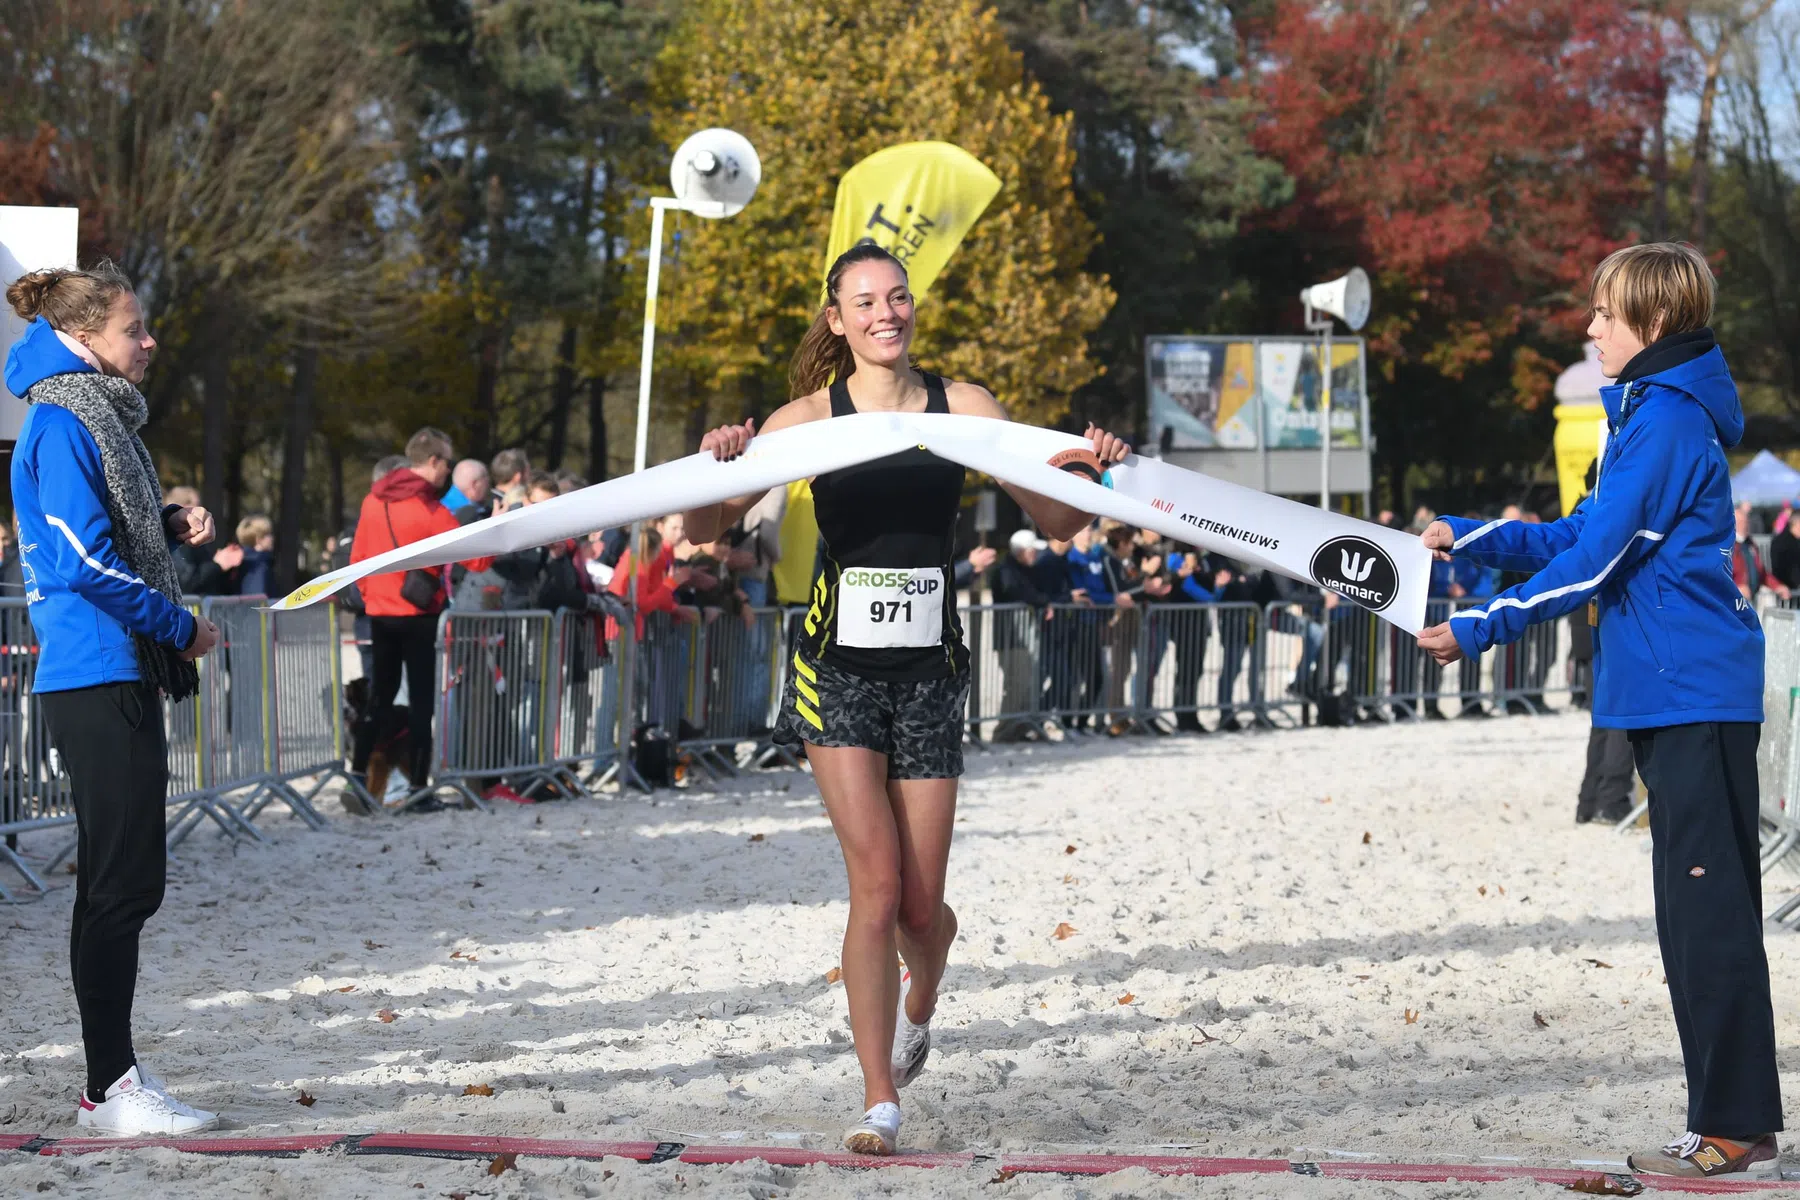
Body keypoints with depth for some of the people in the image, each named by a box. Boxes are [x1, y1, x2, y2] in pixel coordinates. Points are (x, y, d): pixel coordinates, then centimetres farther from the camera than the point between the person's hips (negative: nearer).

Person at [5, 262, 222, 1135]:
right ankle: (109, 1093, -7)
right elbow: (84, 561, -19)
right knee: (122, 882, -9)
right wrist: (181, 627, -11)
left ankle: (115, 1072, 17)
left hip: (119, 676, 10)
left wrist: (171, 525, 6)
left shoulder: (100, 417, 18)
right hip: (96, 676, -10)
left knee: (121, 882, 12)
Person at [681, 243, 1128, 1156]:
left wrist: (1093, 476, -17)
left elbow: (1056, 522, 3)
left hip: (928, 671, 2)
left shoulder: (962, 408, 3)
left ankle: (918, 1011, 40)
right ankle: (880, 1104, -6)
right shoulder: (808, 418, -1)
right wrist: (717, 467, -26)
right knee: (876, 884, -13)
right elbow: (708, 528, -6)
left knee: (920, 907, 4)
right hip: (840, 665, -2)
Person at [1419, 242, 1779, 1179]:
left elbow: (1594, 562, -17)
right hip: (1676, 696, 11)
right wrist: (1468, 540, 17)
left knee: (1708, 909, -9)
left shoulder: (1667, 420, -14)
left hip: (1693, 696, -11)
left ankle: (1735, 1126, -8)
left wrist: (1479, 628, -13)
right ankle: (1731, 1123, 15)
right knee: (1698, 916, 11)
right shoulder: (1652, 412, 18)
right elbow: (1586, 535, 23)